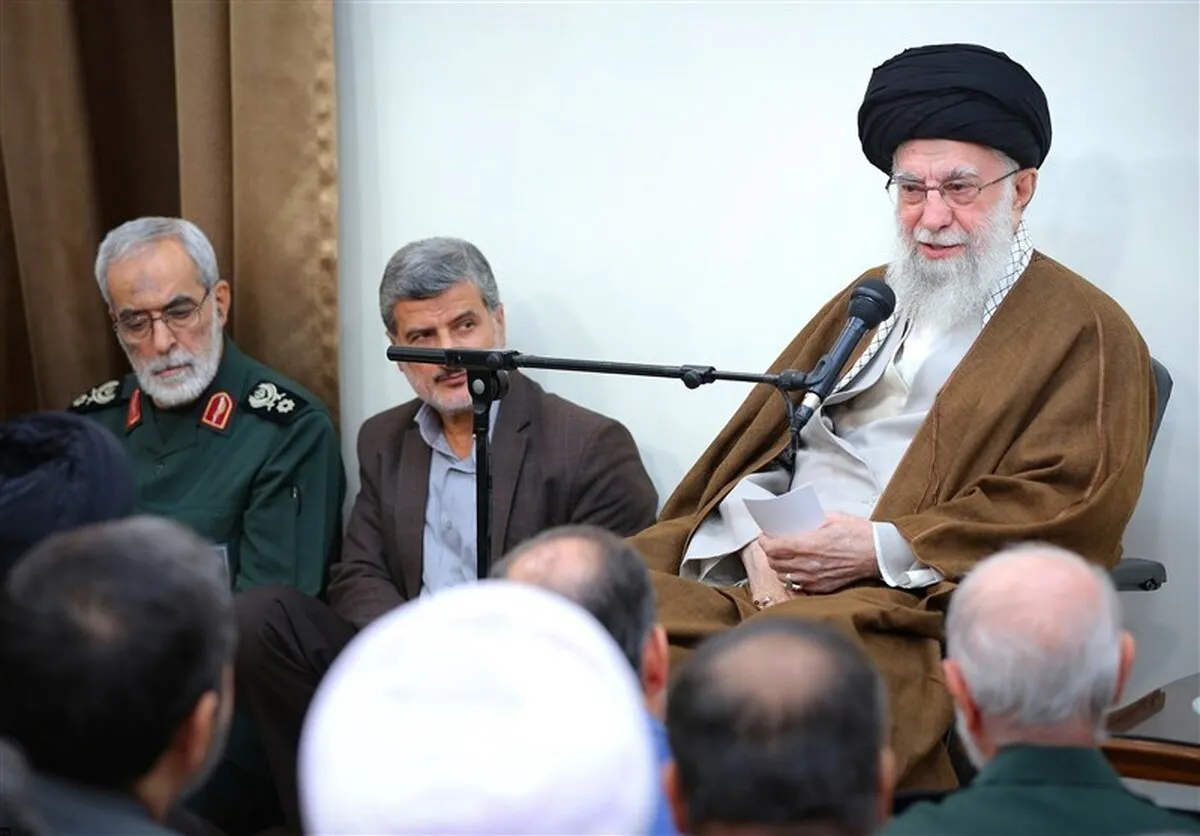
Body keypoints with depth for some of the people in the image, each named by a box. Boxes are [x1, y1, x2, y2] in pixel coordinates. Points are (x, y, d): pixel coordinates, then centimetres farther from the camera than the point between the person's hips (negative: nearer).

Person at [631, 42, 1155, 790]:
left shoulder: (1085, 334, 5)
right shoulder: (868, 302, 25)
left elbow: (1072, 510, -6)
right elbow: (759, 440, 21)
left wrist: (882, 548, -12)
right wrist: (760, 546, -2)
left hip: (925, 603, -6)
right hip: (770, 579, 6)